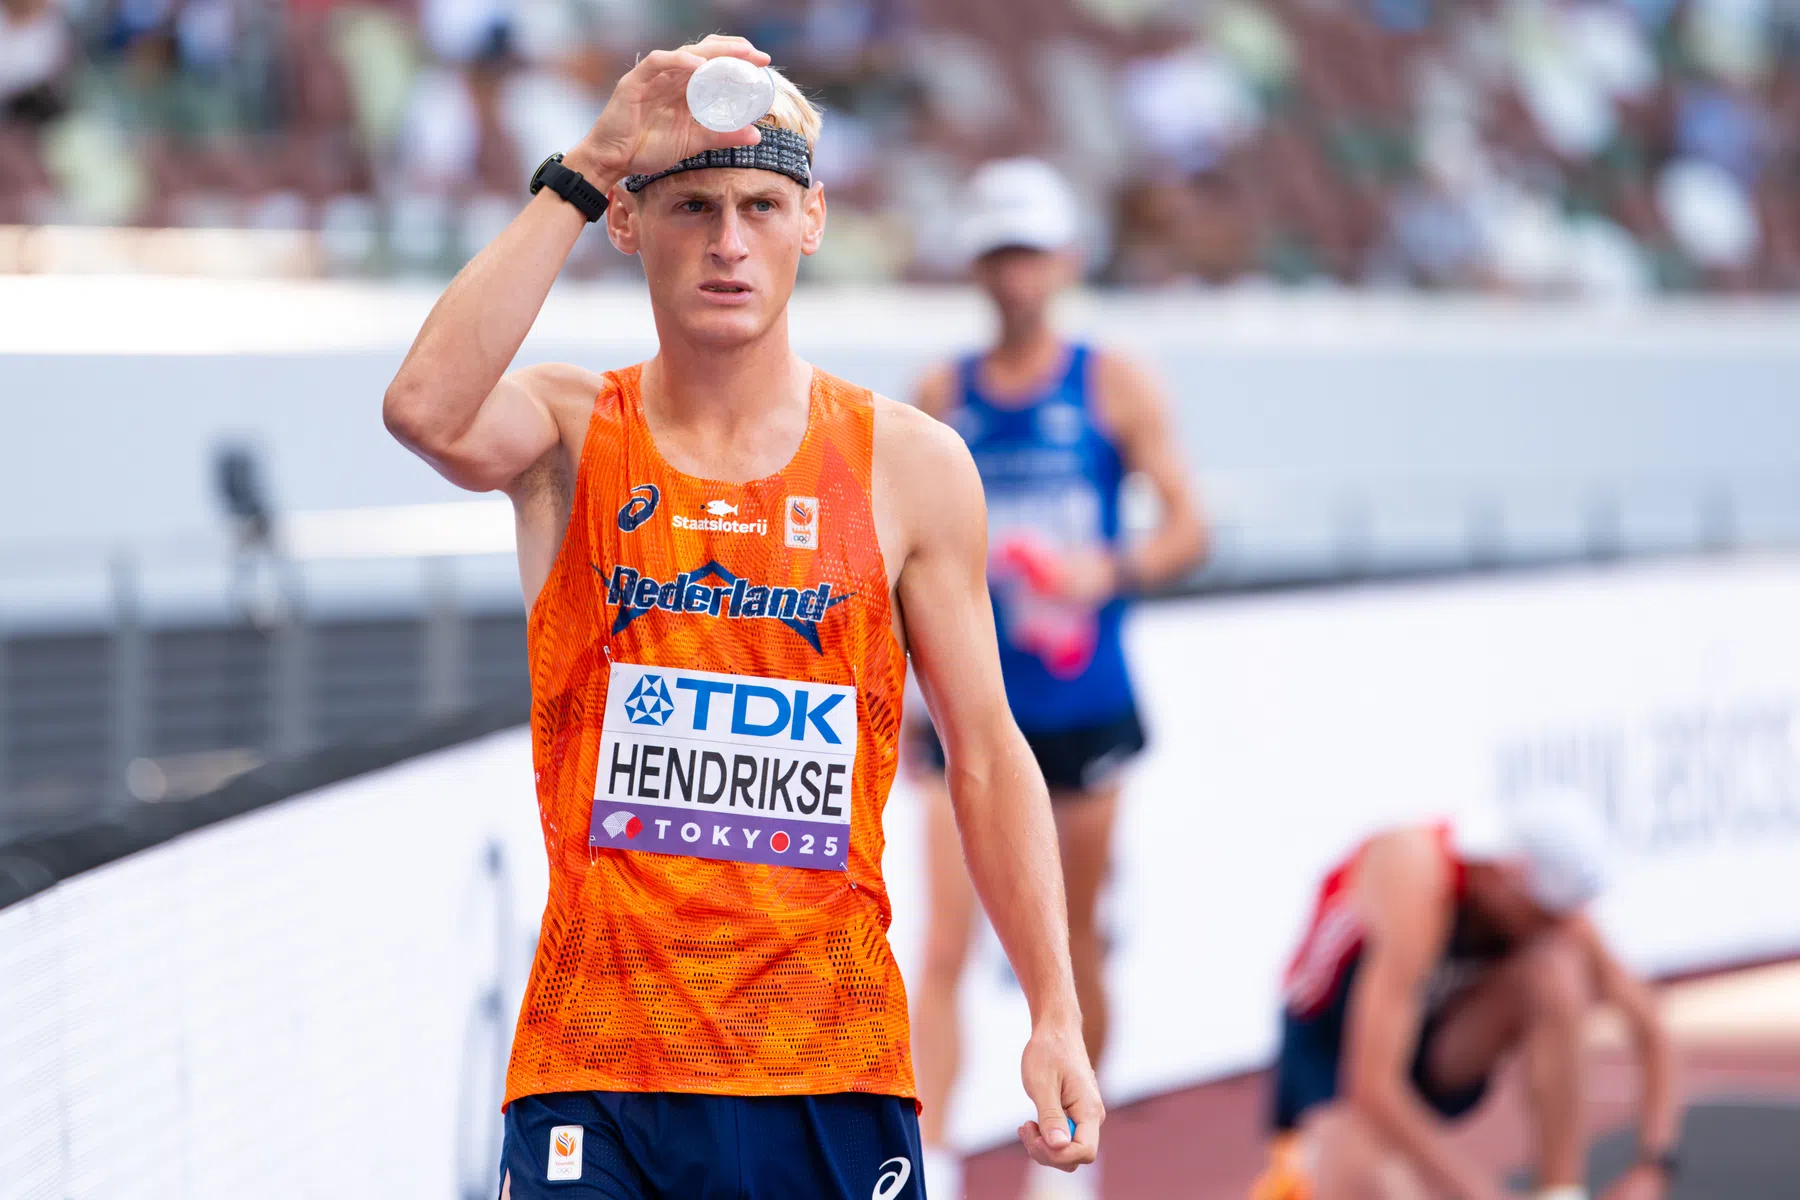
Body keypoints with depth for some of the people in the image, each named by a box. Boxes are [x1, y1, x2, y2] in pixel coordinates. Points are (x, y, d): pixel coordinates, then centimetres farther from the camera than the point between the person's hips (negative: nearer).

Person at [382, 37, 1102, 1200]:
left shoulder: (910, 467, 6)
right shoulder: (570, 434, 4)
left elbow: (989, 757, 9)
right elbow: (427, 408, -20)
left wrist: (1056, 1018, 1)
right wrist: (586, 168, -18)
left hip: (833, 1065, 1)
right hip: (596, 1069, -1)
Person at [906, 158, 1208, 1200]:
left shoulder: (1113, 387, 1)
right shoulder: (943, 395, 6)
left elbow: (1189, 528, -3)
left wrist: (1111, 573, -21)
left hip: (1083, 710, -1)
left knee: (1071, 948, 9)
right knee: (945, 947, -12)